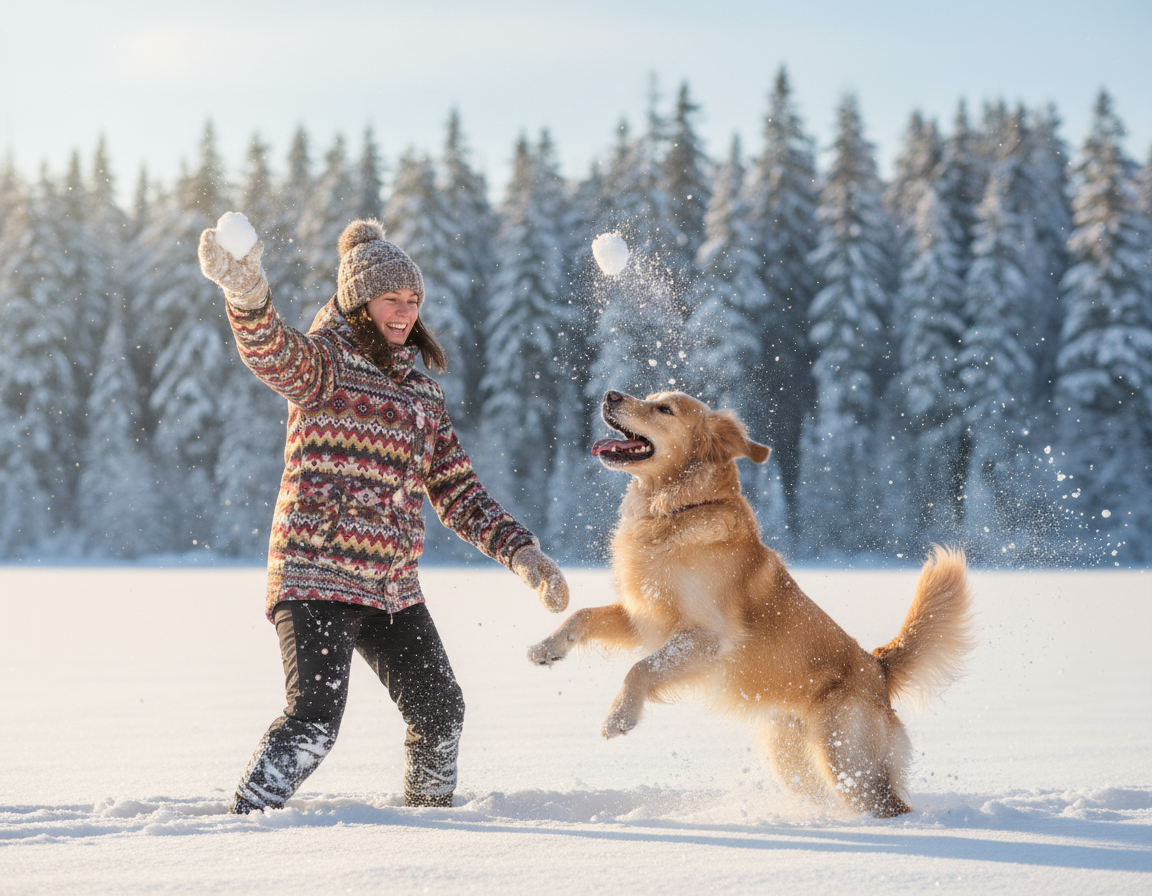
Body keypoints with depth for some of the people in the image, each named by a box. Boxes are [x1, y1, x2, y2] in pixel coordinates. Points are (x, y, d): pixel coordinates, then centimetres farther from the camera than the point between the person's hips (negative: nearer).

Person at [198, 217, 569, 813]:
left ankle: (430, 812, 34)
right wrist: (247, 294, -52)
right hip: (318, 578, -7)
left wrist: (521, 552, 7)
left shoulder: (420, 388, 17)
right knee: (314, 718, -20)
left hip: (393, 586, 7)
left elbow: (455, 491, 20)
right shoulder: (326, 361, -4)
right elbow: (272, 353, -29)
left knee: (440, 713, 12)